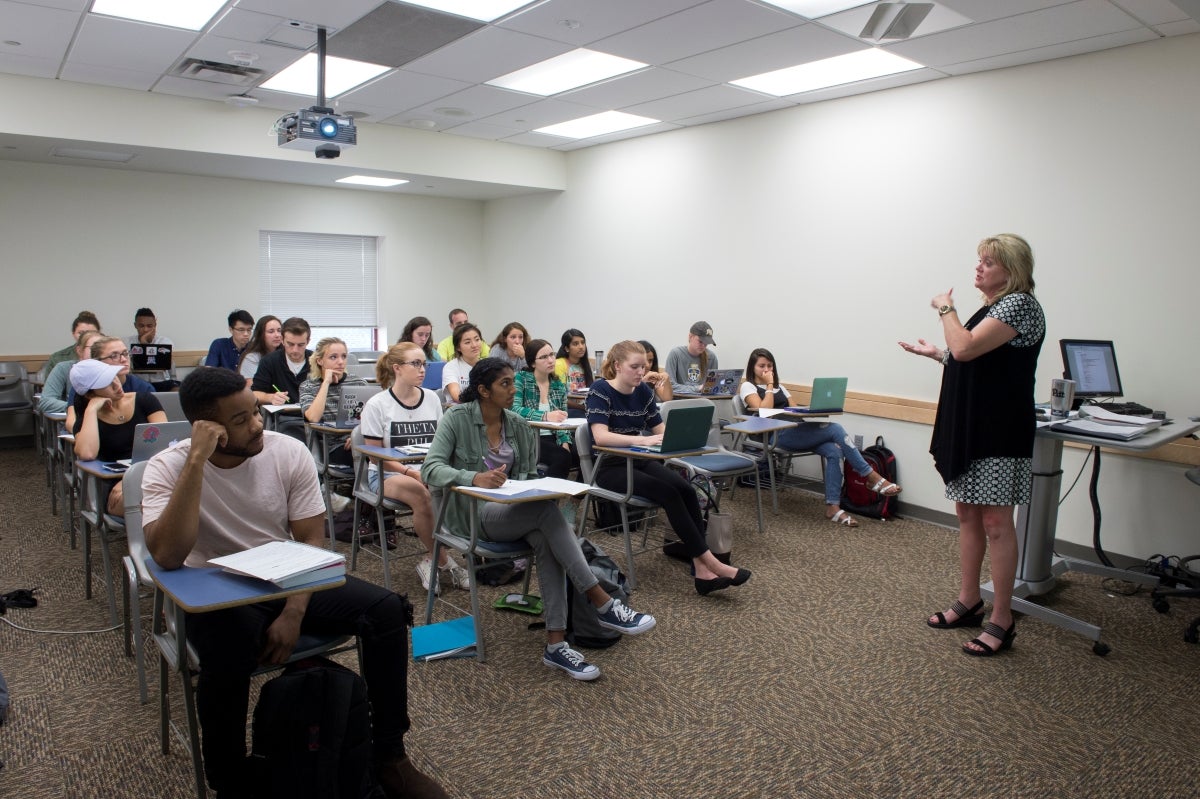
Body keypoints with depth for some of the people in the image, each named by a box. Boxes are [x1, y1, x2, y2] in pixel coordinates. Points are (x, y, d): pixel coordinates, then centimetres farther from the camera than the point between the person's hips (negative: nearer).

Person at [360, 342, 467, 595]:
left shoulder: (432, 398, 9)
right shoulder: (377, 405, -2)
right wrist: (411, 472, -16)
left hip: (429, 471, 3)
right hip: (387, 474, -3)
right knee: (422, 495, -36)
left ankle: (431, 561, -12)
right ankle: (447, 563, -14)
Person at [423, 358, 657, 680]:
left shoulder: (519, 426, 7)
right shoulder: (456, 418, -7)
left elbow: (529, 475, 12)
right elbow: (431, 468, -19)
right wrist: (475, 478, -36)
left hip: (511, 510, 5)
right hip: (471, 513, -5)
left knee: (547, 540, -30)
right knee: (548, 509, -31)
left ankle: (555, 644, -29)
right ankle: (604, 605, -29)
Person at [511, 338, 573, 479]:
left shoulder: (559, 385, 14)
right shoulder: (521, 378, -1)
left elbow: (562, 419, 12)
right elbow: (514, 409, -17)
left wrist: (565, 442, -8)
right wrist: (545, 416, -30)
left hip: (552, 439, 5)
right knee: (562, 457, -28)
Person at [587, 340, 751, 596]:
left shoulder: (643, 391, 7)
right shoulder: (600, 390, -13)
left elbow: (661, 428, 8)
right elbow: (600, 436, -26)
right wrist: (644, 440, -36)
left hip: (639, 461, 6)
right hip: (610, 467, -6)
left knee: (687, 490, -20)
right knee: (668, 494, -27)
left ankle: (701, 571, -24)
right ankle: (710, 562, -20)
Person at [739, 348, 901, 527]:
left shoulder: (779, 386, 29)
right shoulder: (748, 386, 8)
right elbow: (764, 410, -10)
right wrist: (769, 385, -1)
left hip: (794, 430, 7)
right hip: (776, 435, -7)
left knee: (834, 451, -22)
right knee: (835, 429, -22)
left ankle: (833, 507, -22)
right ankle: (872, 477, -16)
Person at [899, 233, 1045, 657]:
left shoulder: (1019, 304, -12)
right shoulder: (993, 307, 17)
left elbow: (965, 348, -23)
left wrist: (946, 309, -7)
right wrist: (934, 353, 16)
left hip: (999, 433, -10)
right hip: (971, 427, 10)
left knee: (995, 522, -4)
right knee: (967, 514, 13)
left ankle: (1002, 621, 5)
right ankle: (968, 602, 25)